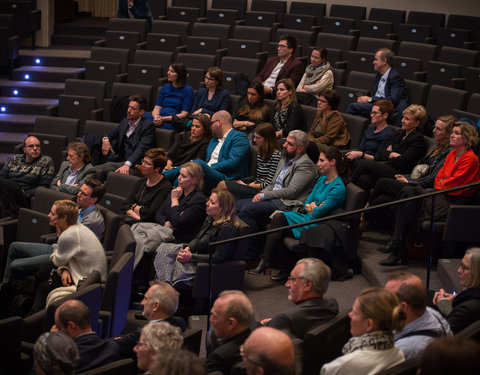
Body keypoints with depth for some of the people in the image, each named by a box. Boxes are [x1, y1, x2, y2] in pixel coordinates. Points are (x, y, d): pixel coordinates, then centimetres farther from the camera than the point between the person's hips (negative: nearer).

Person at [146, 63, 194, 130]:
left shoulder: (188, 90, 4)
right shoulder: (165, 87, 21)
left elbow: (184, 114, -3)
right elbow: (157, 107, 13)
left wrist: (164, 119, -15)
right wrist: (156, 116, -13)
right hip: (159, 118, 4)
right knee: (145, 116, -31)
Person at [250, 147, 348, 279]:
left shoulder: (338, 188, -13)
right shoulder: (322, 179, 15)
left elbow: (319, 213, -16)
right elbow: (306, 204, 16)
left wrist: (312, 207, 5)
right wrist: (313, 207, -5)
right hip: (307, 217, 8)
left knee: (279, 218, -19)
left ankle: (265, 261, -15)